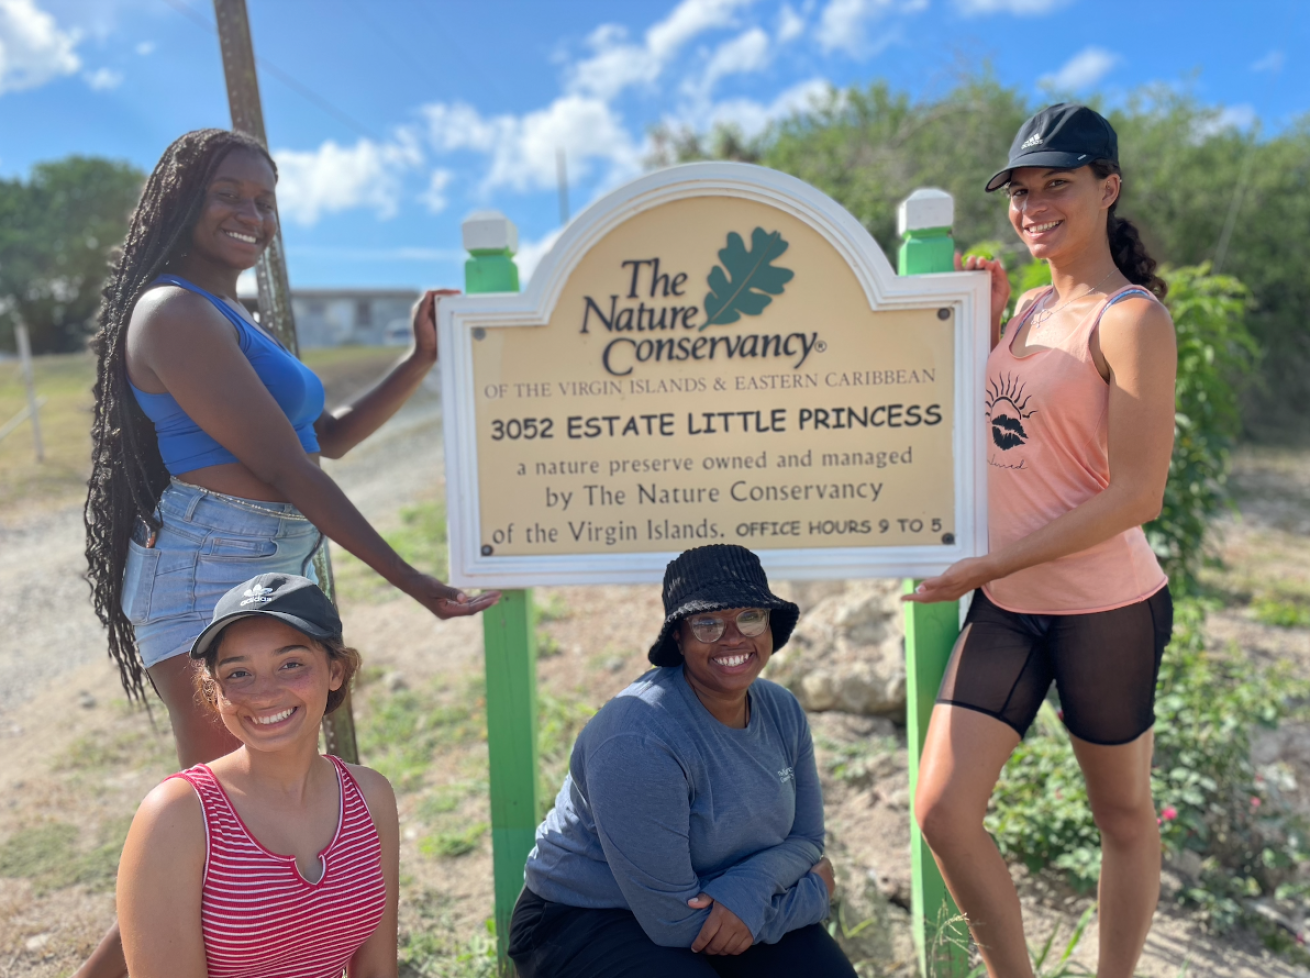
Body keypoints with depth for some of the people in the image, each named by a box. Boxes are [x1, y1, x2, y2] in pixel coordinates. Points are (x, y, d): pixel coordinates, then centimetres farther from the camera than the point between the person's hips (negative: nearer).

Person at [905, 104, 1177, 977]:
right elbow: (984, 430, 17)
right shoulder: (1032, 308, 10)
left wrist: (988, 566, -18)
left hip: (1105, 608, -6)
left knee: (1123, 813, 15)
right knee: (943, 811, 3)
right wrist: (978, 327, 5)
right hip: (1007, 609, 7)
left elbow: (1136, 496, -18)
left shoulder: (1133, 318, -12)